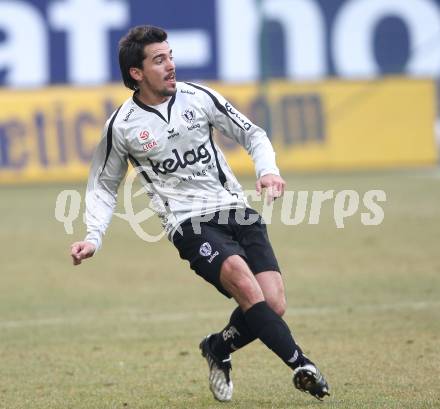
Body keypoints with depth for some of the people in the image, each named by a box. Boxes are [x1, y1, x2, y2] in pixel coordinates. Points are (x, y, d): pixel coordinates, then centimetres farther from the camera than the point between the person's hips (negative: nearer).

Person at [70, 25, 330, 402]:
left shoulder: (199, 98, 5)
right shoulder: (121, 126, 0)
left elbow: (252, 134, 15)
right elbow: (103, 186, 14)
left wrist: (268, 170, -5)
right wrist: (94, 237, 0)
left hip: (237, 210, 3)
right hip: (189, 225, -3)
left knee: (273, 305, -12)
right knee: (244, 281, -31)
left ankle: (218, 349, 18)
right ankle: (301, 366, -28)